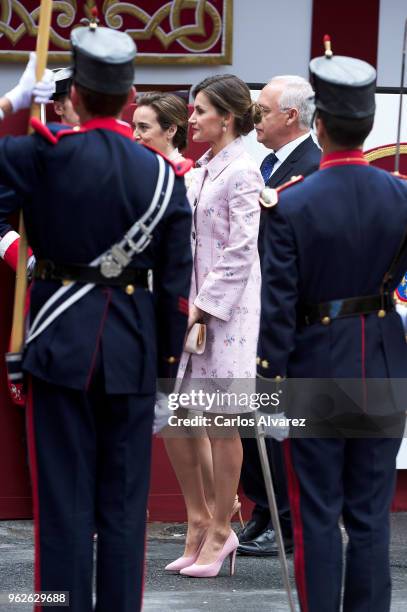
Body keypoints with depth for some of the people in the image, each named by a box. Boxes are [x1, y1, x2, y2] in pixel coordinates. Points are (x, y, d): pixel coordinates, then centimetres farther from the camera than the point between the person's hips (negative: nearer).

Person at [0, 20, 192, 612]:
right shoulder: (163, 175, -3)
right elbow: (177, 283, -1)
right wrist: (168, 359, 8)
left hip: (60, 341, -2)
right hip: (132, 347, 2)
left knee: (63, 499, 2)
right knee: (124, 503, 9)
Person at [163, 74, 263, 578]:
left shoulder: (242, 172, -12)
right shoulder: (202, 169, 14)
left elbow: (239, 251, -16)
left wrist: (203, 307, -17)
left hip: (227, 310, -8)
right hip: (194, 305, 8)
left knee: (221, 423, 0)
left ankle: (220, 530, 9)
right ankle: (199, 520, 18)